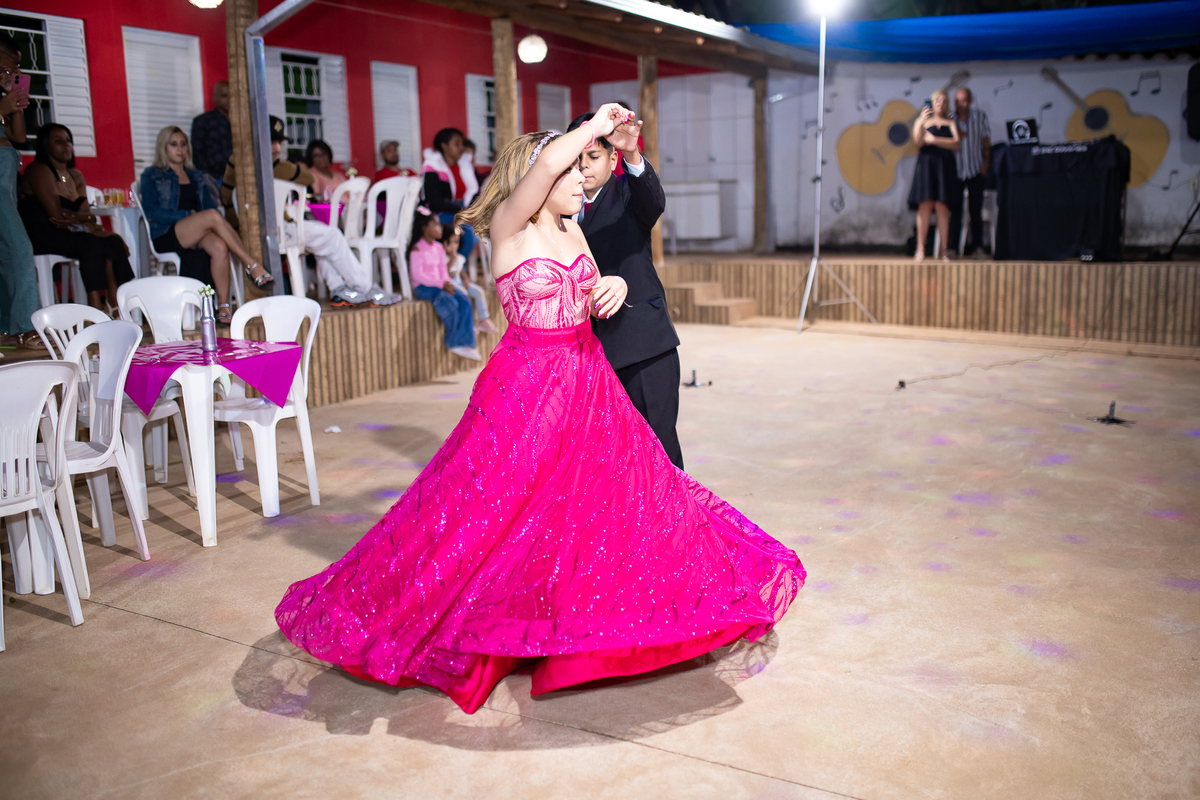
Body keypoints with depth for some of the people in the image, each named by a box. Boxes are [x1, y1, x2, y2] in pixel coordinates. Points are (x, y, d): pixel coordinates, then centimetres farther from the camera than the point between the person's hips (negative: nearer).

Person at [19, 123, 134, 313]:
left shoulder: (76, 176, 17)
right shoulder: (39, 170, -8)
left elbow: (86, 216, 6)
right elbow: (57, 215, -17)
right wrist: (82, 218, -4)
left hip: (61, 233, 8)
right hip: (39, 236, -8)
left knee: (112, 241, -16)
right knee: (91, 244, -31)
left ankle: (114, 304, -25)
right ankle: (96, 307, -34)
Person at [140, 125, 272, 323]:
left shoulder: (196, 176, 25)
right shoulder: (152, 176, 11)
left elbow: (210, 204, 17)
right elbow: (151, 212, -3)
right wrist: (187, 215, -13)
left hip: (197, 235, 4)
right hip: (166, 236, -4)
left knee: (219, 247, -35)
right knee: (212, 215, -33)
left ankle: (223, 307, -38)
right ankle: (252, 266, -34)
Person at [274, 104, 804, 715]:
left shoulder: (572, 232, 9)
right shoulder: (509, 225, -11)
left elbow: (594, 297, 18)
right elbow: (546, 162, -29)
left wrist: (616, 287, -4)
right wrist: (595, 125, -14)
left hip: (585, 381, 7)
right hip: (527, 384, -7)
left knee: (599, 502, 12)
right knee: (501, 510, -1)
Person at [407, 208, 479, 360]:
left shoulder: (439, 247, 13)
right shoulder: (417, 249, -10)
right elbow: (417, 275, -17)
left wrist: (447, 283, -8)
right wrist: (441, 284, -20)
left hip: (439, 285, 7)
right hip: (423, 287, -7)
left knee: (465, 302, -15)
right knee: (451, 304, -28)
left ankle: (463, 343, -18)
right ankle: (453, 343, -8)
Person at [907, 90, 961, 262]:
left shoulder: (950, 124, 18)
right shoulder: (923, 121, 16)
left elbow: (956, 144, 2)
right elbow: (918, 141, -2)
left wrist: (934, 140, -4)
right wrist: (921, 121, -15)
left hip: (944, 165, 1)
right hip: (926, 164, -1)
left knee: (942, 207, -6)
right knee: (925, 205, -10)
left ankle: (944, 249, -7)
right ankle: (920, 249, -11)